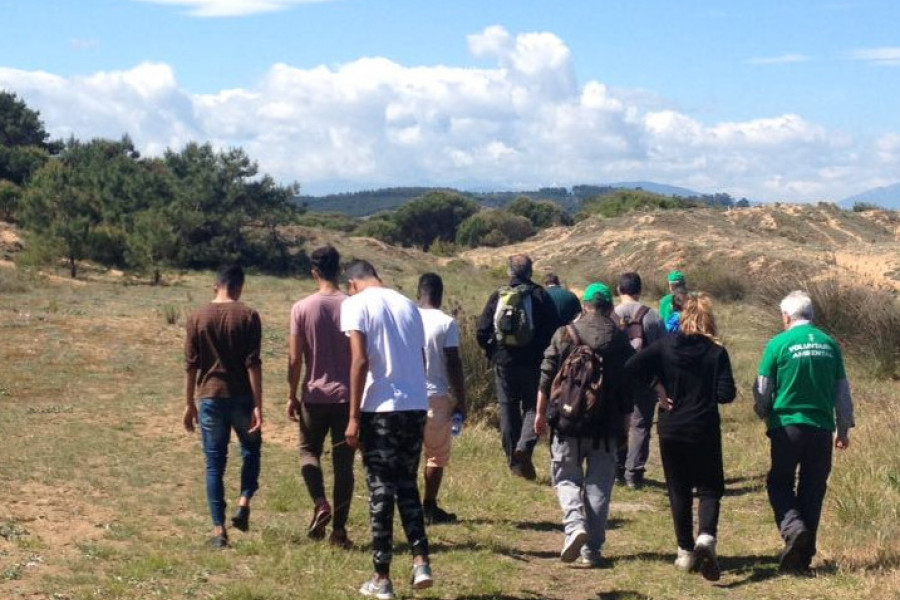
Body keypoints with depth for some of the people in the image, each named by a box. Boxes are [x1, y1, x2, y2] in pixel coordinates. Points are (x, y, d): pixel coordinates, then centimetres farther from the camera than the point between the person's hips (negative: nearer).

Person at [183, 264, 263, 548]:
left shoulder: (197, 317, 1)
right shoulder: (248, 316, -5)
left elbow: (191, 365, 1)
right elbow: (253, 363, -10)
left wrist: (190, 404, 9)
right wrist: (258, 405, -8)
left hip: (210, 397, 1)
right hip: (241, 397, -1)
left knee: (214, 463, 6)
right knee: (251, 450, 21)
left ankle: (219, 531, 3)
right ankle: (243, 504, 2)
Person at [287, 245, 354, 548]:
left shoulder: (302, 309, -6)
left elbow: (294, 358, -5)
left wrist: (292, 396, 6)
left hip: (314, 395, -1)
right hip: (347, 395, 1)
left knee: (309, 450, 17)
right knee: (344, 462, 7)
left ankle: (320, 503, -7)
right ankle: (339, 529, 7)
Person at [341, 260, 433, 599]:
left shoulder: (356, 304, -3)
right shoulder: (408, 304, 14)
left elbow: (360, 361, -12)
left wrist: (354, 417, -11)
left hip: (380, 408, -5)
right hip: (416, 406, 5)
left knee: (381, 489, 3)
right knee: (407, 484, 18)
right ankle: (421, 561, 6)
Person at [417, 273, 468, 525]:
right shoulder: (447, 323, -7)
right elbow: (454, 365, -8)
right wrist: (461, 401, -1)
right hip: (436, 396, -3)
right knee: (437, 455, 8)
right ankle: (430, 507, 8)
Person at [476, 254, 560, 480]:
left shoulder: (497, 296, 2)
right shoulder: (540, 296, -4)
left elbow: (482, 332, -1)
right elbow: (553, 330, -9)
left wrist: (493, 353, 13)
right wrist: (543, 352, 5)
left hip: (503, 362, 2)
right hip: (532, 362, -2)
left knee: (508, 409, 10)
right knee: (532, 406, 7)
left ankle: (513, 460, 13)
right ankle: (525, 446, -17)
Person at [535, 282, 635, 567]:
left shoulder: (564, 334, -2)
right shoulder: (621, 341, 1)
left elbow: (547, 377, -3)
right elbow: (629, 387, 4)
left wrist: (541, 413, 6)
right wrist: (623, 421, 15)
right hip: (606, 426, 1)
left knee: (566, 478, 11)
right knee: (599, 485, 8)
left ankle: (575, 524, -15)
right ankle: (592, 549, 7)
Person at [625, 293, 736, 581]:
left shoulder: (665, 345, -4)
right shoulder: (717, 352, -7)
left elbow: (632, 368, -14)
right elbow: (726, 394, -12)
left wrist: (657, 389, -3)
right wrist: (707, 391, 9)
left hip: (671, 430, 2)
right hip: (705, 432, -1)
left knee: (679, 491, 13)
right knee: (709, 489, 7)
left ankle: (685, 552, 16)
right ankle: (706, 538, -18)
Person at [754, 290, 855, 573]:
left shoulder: (779, 344, -6)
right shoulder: (829, 344, 4)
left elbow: (762, 390, 0)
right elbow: (842, 391, 10)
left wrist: (765, 415, 20)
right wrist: (844, 428, 21)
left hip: (787, 425, -3)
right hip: (822, 427, 3)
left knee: (779, 483, 11)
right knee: (813, 489, 10)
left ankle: (793, 527, -16)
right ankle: (803, 557, 12)